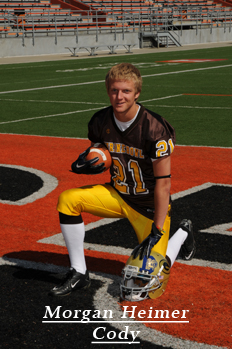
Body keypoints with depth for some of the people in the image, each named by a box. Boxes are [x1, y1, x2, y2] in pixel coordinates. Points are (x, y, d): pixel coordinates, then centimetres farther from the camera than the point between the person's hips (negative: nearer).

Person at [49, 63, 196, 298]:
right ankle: (79, 274, -4)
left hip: (150, 205, -5)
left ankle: (182, 233, 23)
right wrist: (84, 165, -18)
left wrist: (156, 232, -23)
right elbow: (96, 157, 9)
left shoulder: (154, 129, -25)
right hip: (118, 195, 5)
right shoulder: (100, 121, -9)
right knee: (68, 200, -16)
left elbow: (163, 183, -21)